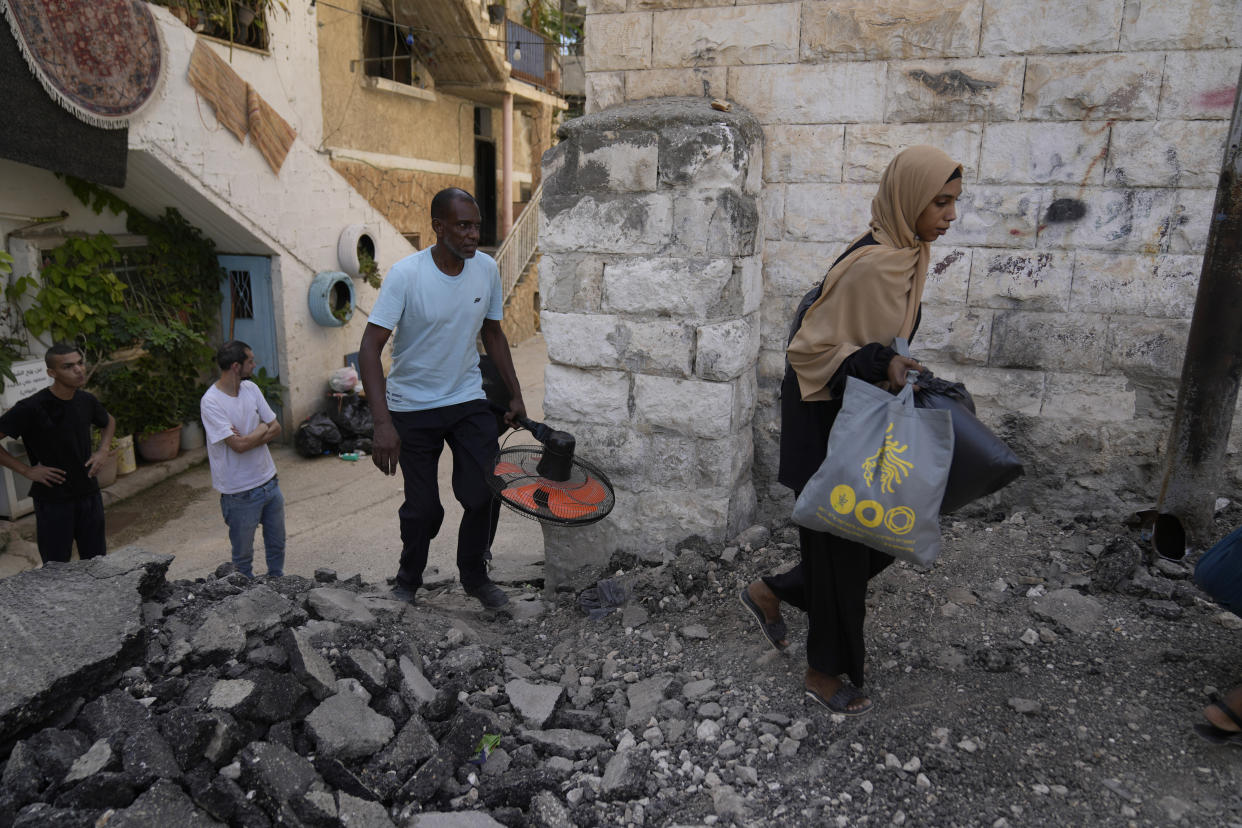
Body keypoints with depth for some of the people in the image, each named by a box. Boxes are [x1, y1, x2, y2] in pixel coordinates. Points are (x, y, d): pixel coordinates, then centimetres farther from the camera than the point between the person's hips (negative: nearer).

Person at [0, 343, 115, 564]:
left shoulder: (87, 401, 1)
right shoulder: (32, 408, -16)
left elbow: (109, 421, 22)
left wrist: (103, 451, 6)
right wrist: (27, 471, -15)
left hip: (89, 494, 5)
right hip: (52, 500, -5)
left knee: (97, 562, 13)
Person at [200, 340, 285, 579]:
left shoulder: (251, 388, 2)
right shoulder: (211, 402, -20)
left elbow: (276, 429, 2)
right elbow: (239, 445, -25)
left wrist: (248, 438, -15)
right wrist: (262, 429, -8)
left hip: (269, 482, 6)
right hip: (240, 494, -6)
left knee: (277, 545, 20)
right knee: (243, 556, 11)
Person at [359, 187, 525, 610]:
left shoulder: (487, 267, -3)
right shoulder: (405, 274, -18)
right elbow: (369, 348, -21)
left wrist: (516, 395, 10)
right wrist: (383, 424, -31)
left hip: (469, 401, 3)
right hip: (413, 407, -3)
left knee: (483, 494, -6)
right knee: (424, 508, 3)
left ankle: (474, 576, 19)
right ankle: (408, 579, 31)